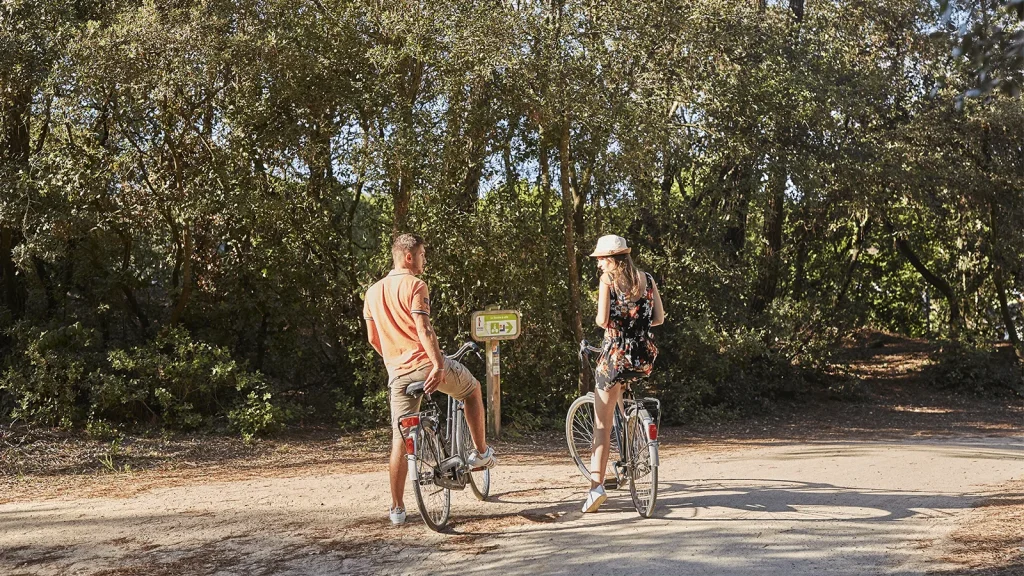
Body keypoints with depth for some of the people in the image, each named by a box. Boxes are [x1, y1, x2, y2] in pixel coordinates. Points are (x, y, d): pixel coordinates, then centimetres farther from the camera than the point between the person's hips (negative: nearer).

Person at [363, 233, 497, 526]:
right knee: (472, 389, 23)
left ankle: (397, 508, 9)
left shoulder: (372, 292, 14)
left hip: (398, 373, 5)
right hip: (426, 363, -5)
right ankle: (480, 453, 26)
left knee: (400, 438, 8)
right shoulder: (414, 285, -7)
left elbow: (372, 338, 19)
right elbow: (423, 329, -18)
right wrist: (438, 365, -22)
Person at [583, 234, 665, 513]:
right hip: (645, 357, 5)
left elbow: (603, 320, -14)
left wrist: (608, 322, 8)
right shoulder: (647, 279, 8)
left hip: (617, 355, -5)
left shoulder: (608, 279, -6)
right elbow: (659, 318, 9)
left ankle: (597, 486, -5)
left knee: (602, 425, 2)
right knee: (620, 383, 40)